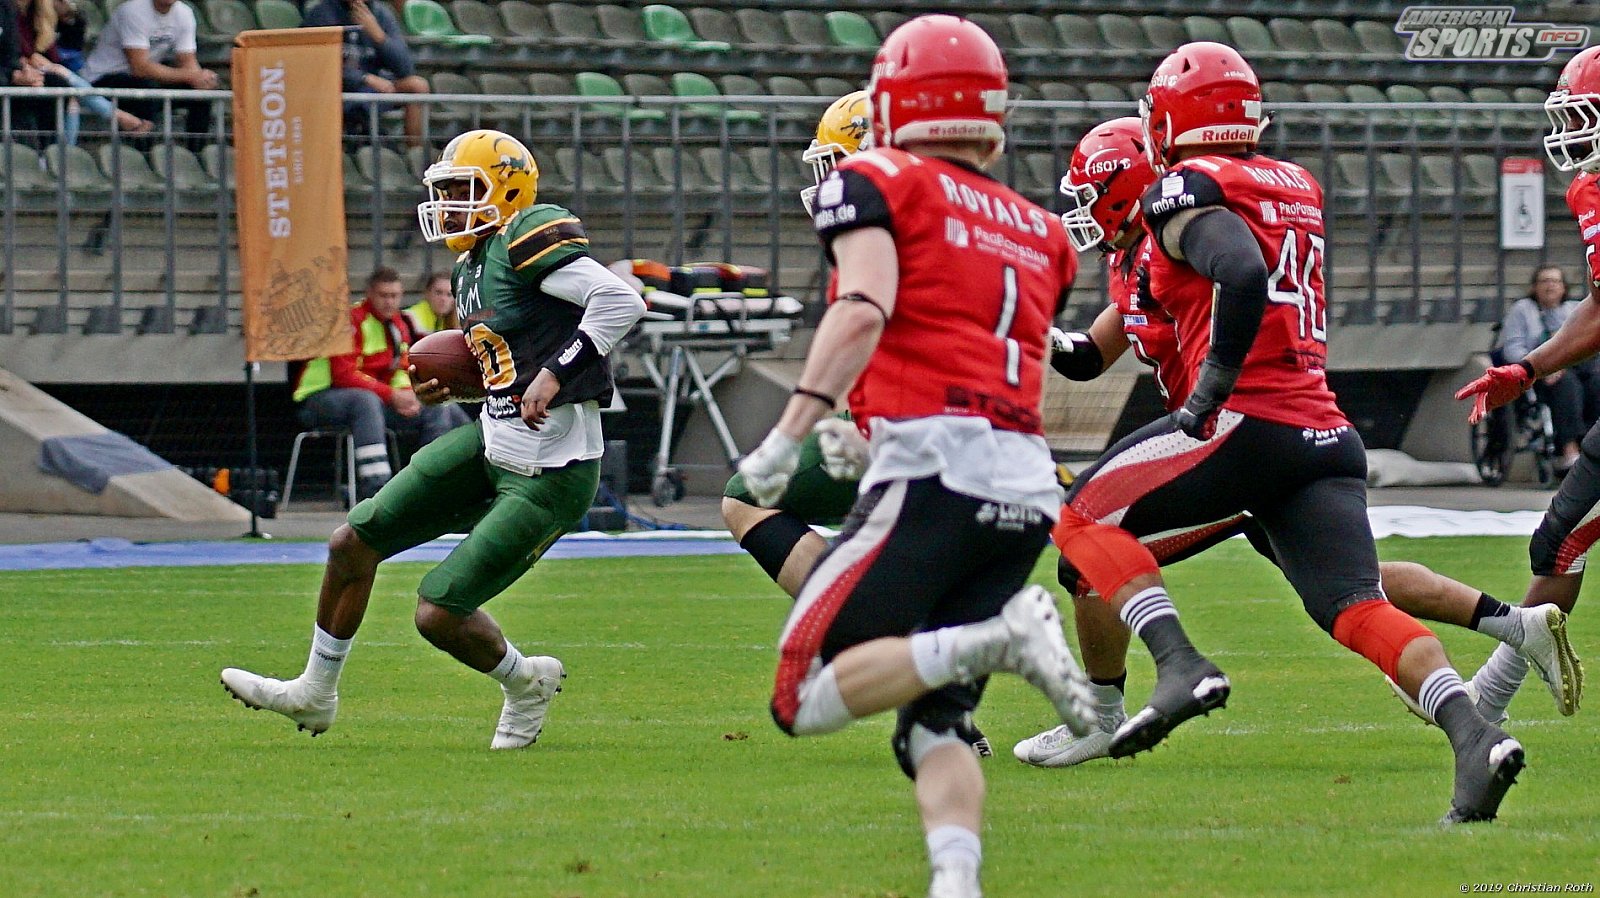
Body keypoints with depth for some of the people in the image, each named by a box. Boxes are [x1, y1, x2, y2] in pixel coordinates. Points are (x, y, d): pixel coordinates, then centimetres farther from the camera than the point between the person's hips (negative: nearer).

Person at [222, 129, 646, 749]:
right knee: (352, 543, 10)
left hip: (549, 475, -10)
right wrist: (452, 388, 6)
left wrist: (555, 373, -31)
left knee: (439, 615, -7)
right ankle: (315, 693, 28)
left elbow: (622, 301, -26)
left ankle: (526, 683, 22)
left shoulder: (530, 241, -16)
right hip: (491, 443, 10)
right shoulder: (472, 266, 13)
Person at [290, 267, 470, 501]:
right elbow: (344, 375, -24)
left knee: (436, 410, 1)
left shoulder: (399, 325, 10)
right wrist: (391, 395, -25)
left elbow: (401, 371, 15)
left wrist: (407, 395, -9)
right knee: (365, 401, -41)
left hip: (372, 398, 9)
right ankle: (376, 489, -49)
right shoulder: (352, 320, -18)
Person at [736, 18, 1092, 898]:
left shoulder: (877, 182, 5)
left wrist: (791, 433, -16)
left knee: (805, 699, -5)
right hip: (1030, 483, 7)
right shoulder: (1040, 233, 22)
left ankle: (995, 639, -22)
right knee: (933, 723, 6)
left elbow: (863, 311, -12)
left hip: (934, 466, -7)